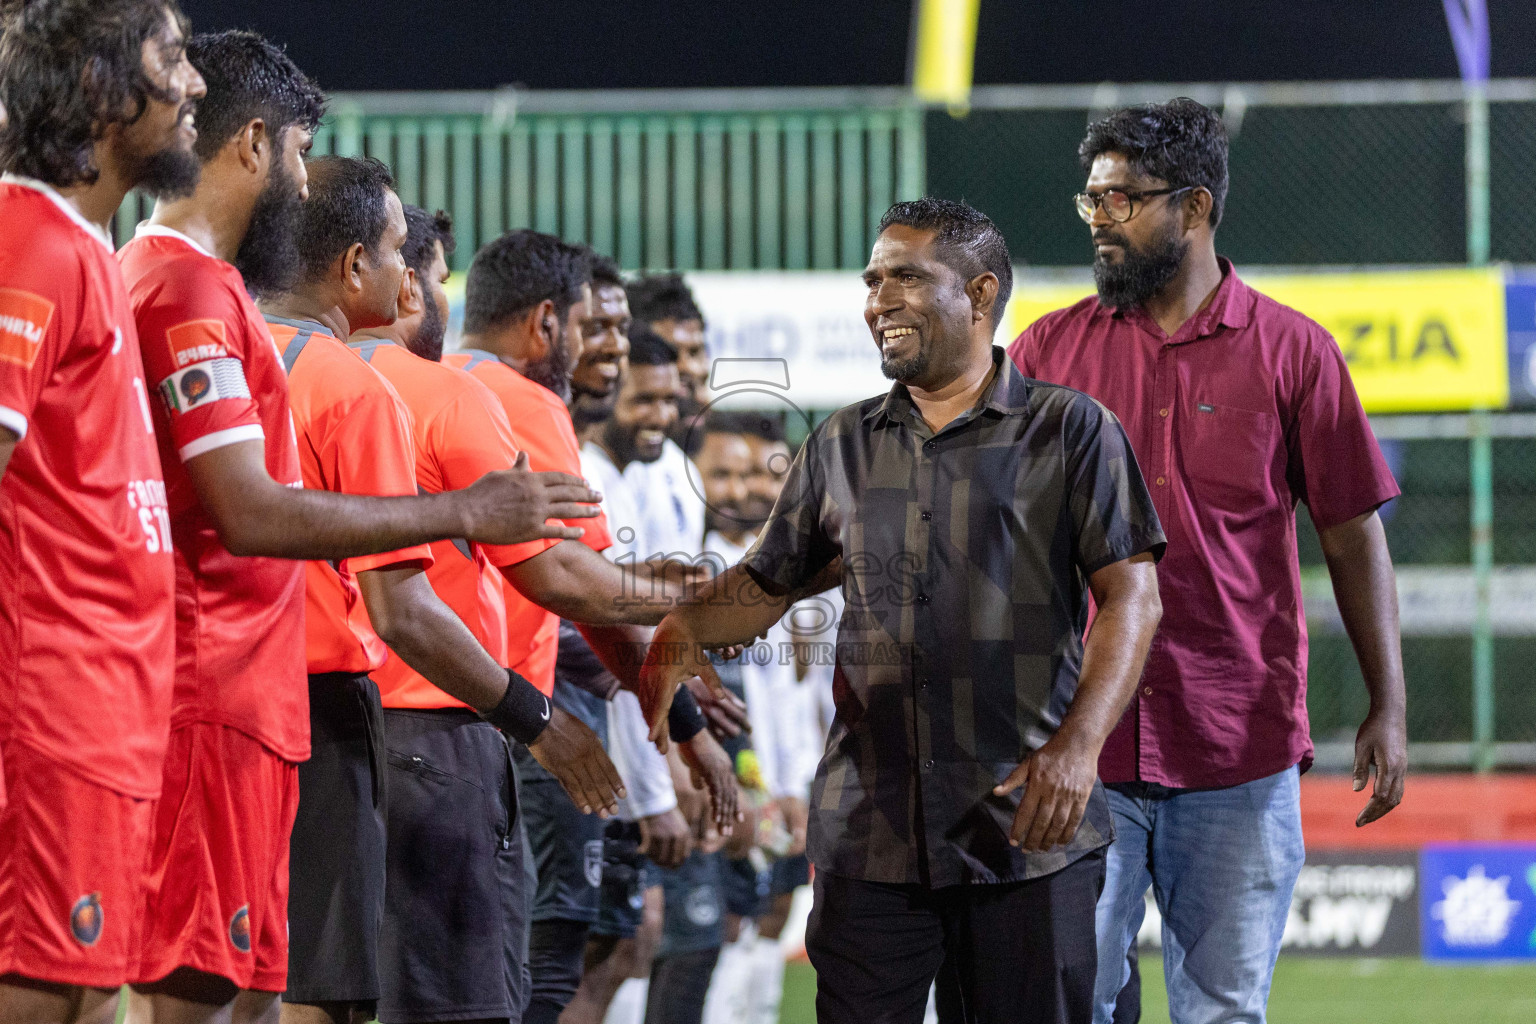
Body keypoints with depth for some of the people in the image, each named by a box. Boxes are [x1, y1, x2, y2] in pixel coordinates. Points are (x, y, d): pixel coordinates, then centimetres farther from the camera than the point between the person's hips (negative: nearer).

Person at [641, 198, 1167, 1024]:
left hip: (1025, 831, -3)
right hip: (869, 833, 3)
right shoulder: (841, 446, 15)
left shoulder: (1070, 431, 3)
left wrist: (1079, 744, -18)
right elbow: (766, 585, 19)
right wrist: (682, 630, -4)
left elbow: (1132, 596, -4)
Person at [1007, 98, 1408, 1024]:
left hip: (1241, 752, -1)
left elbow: (1353, 535, 5)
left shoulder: (1291, 352, 3)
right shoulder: (1048, 351, 7)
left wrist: (1388, 708, 0)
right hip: (1079, 743, 1)